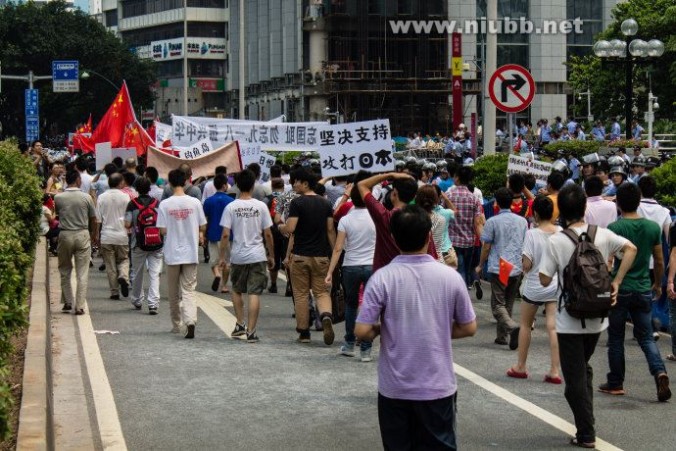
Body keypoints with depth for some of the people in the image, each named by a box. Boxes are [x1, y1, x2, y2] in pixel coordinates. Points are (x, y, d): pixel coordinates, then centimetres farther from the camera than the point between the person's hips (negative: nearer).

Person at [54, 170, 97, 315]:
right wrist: (94, 235, 19)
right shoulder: (86, 198, -6)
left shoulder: (58, 198, -6)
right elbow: (93, 220, 3)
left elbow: (57, 214, 10)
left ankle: (68, 302, 19)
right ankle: (79, 306, 0)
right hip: (82, 235, -1)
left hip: (65, 235, 1)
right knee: (82, 274, 3)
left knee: (65, 271, 18)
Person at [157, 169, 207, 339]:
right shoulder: (195, 202, -5)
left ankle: (176, 325, 26)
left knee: (174, 292, 15)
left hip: (172, 253, 0)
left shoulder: (165, 204, -8)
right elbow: (202, 227, 0)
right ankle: (190, 322, -20)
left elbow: (163, 230, -7)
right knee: (188, 290, 1)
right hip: (190, 253, 0)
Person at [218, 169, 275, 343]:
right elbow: (268, 234, -1)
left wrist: (221, 257, 2)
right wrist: (271, 256, 10)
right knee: (254, 294, -1)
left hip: (238, 256, 1)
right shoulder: (261, 206, -4)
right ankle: (251, 331, -4)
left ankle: (240, 324, 17)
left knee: (236, 291, 21)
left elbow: (225, 235, -7)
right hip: (257, 256, -1)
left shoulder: (231, 207, -5)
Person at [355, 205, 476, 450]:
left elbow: (362, 331, -13)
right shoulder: (451, 277, -6)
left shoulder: (382, 278, -12)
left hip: (395, 388, -1)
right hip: (438, 386, 1)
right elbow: (469, 328, 2)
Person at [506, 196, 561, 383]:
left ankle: (520, 367, 23)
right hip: (556, 286, 3)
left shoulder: (532, 234, -15)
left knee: (525, 325, 15)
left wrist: (523, 262, 5)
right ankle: (554, 371, -2)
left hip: (534, 286, -3)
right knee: (553, 327, 1)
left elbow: (526, 265, -16)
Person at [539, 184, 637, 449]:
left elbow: (544, 280, -12)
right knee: (584, 370, 22)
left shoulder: (556, 241, -14)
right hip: (597, 317, 4)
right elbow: (631, 249, -7)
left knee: (575, 378, 5)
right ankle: (586, 429, 23)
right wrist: (616, 282, -2)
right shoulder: (602, 234, -3)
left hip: (570, 321, -4)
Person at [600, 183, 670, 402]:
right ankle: (659, 372, -14)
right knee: (646, 336, 10)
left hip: (619, 289, -3)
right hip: (643, 290, 3)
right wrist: (657, 284, 23)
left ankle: (615, 383, 17)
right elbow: (659, 262, 8)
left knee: (616, 338, 10)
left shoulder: (615, 227, -12)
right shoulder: (653, 227, 0)